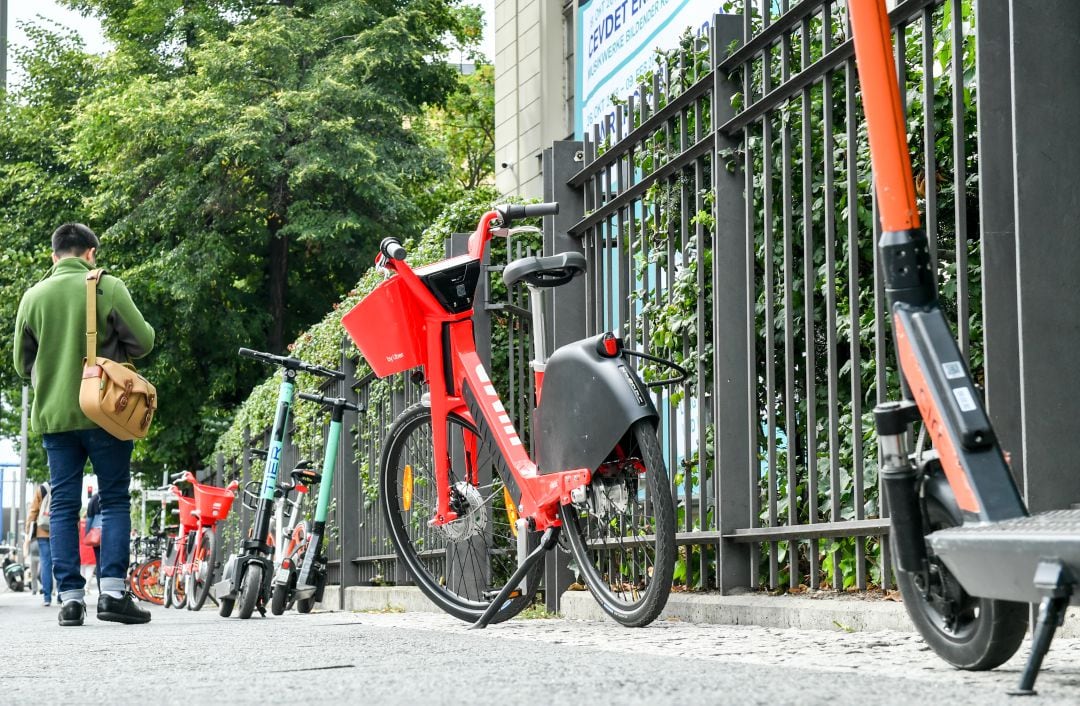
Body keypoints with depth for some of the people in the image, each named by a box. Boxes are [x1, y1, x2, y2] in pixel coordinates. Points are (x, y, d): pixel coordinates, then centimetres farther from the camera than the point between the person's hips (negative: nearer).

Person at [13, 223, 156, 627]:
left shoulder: (33, 297, 5)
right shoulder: (107, 287, -5)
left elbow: (22, 363, 11)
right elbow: (142, 341, -4)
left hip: (53, 416, 3)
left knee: (64, 507, 6)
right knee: (115, 501, 4)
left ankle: (70, 597, 2)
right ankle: (113, 592, -5)